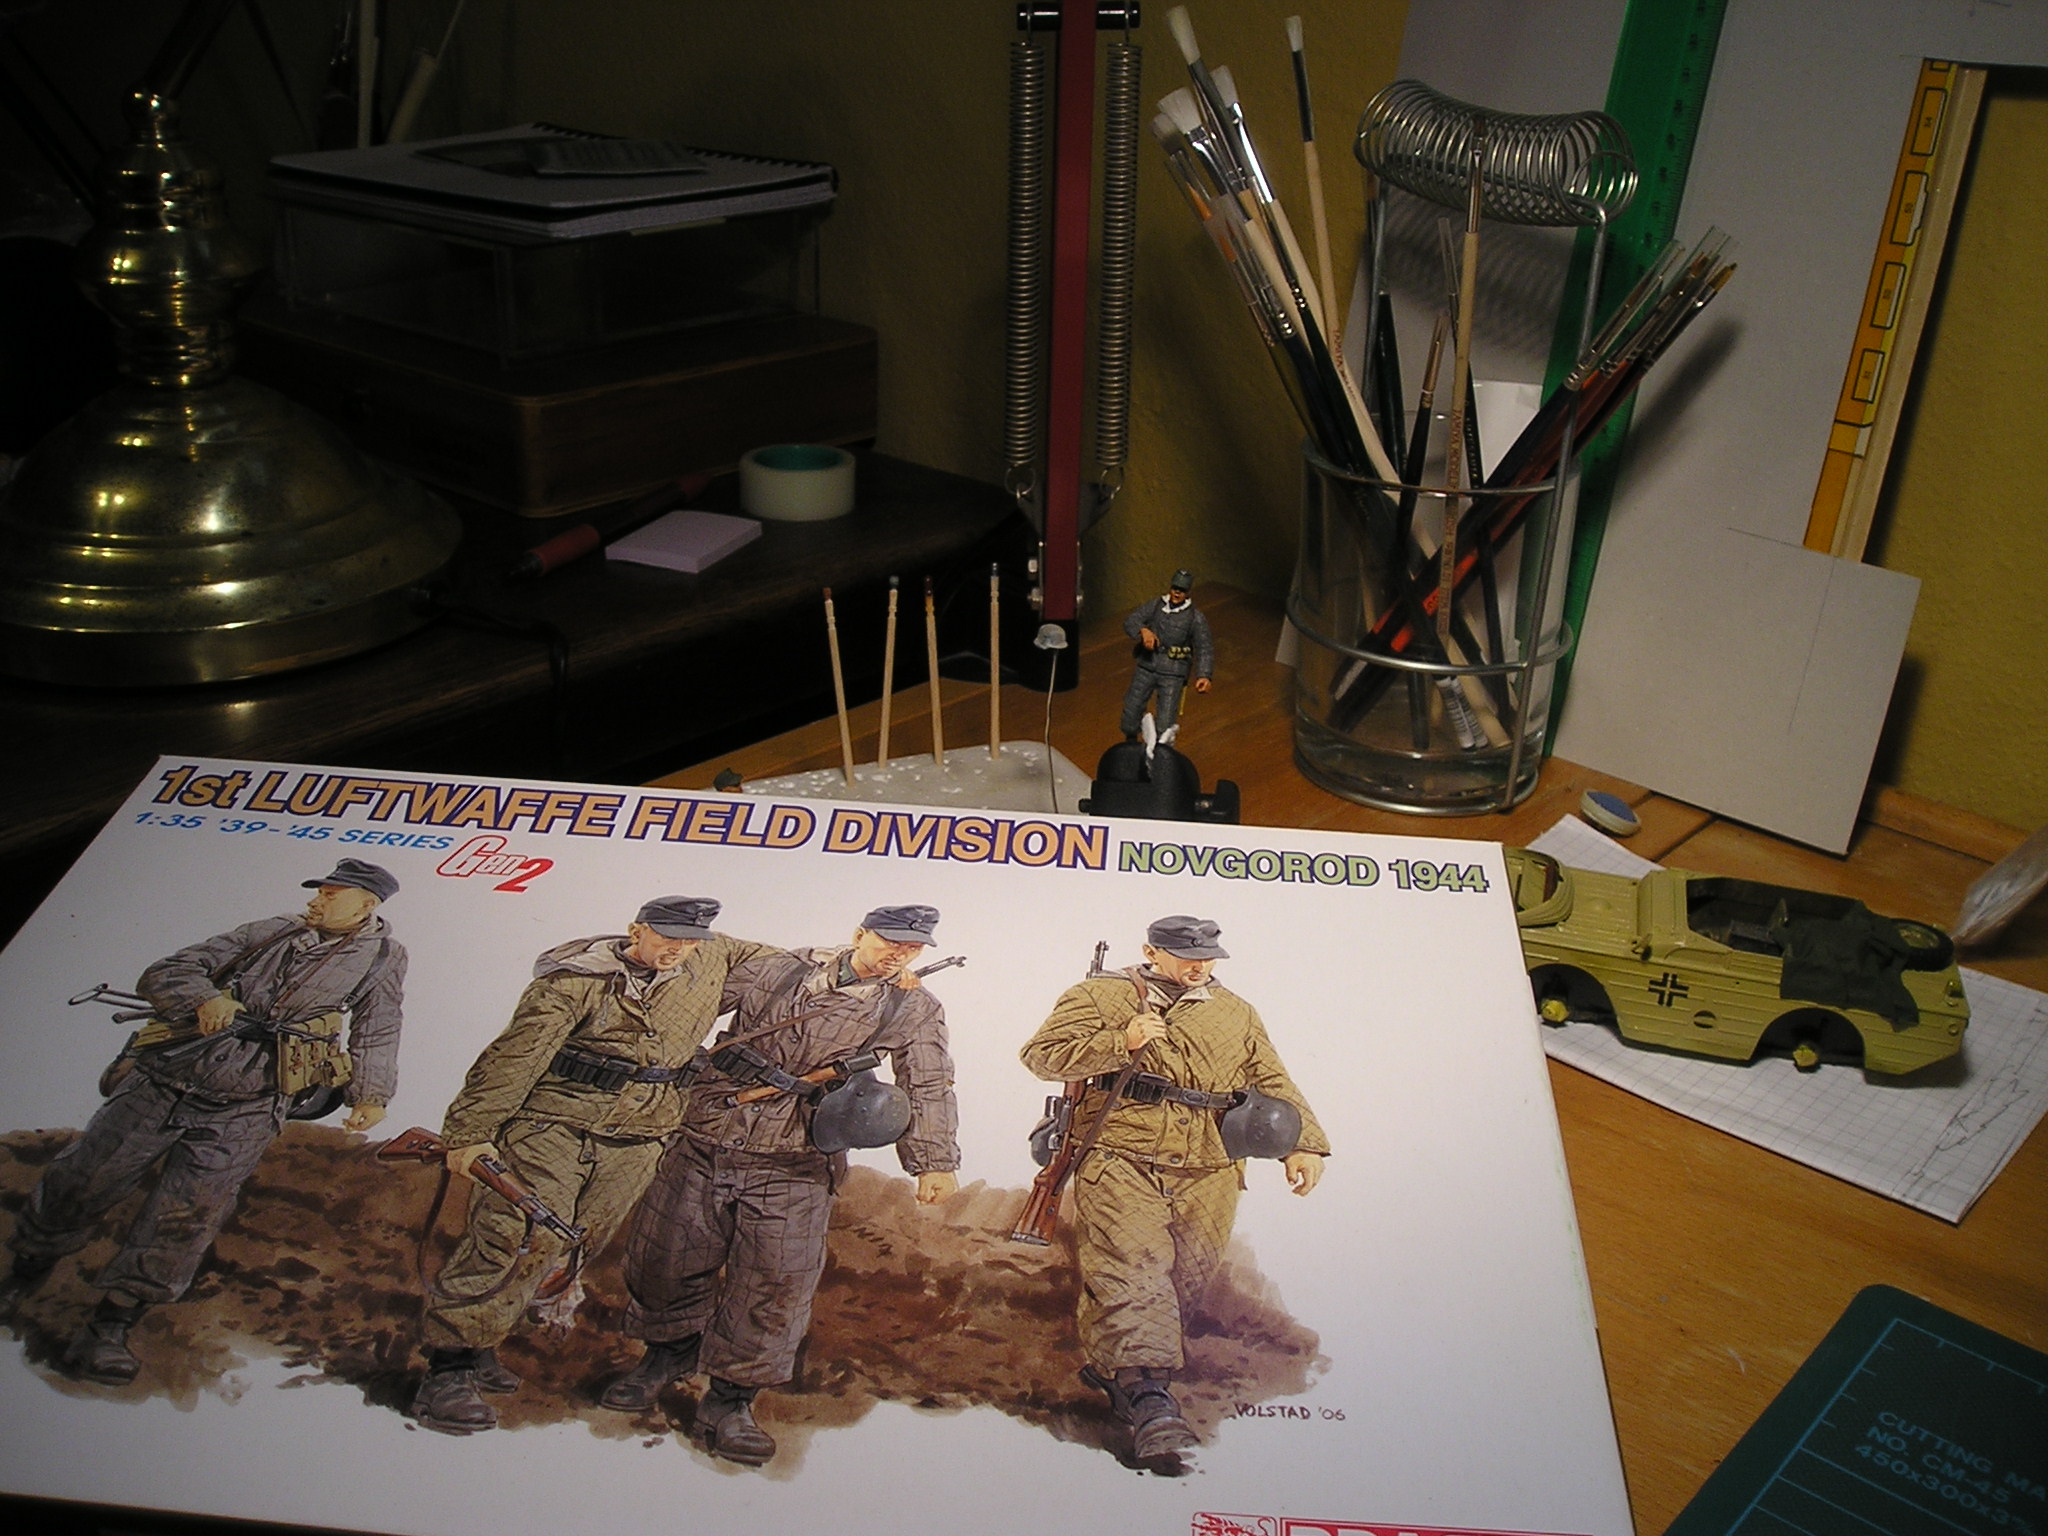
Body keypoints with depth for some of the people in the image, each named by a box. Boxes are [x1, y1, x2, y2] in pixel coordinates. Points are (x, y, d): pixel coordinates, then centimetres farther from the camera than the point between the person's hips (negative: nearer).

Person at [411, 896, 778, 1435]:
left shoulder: (714, 961, 7)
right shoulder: (576, 981, -9)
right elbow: (514, 1057, -10)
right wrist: (470, 1132, -14)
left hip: (635, 1140, 5)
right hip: (552, 1124, -5)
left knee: (573, 1247, 5)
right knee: (513, 1239, -13)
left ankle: (477, 1347, 19)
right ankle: (448, 1370, -6)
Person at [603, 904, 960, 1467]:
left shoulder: (914, 1009, 2)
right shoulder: (782, 969, 5)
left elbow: (928, 1089, -1)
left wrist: (935, 1162, -11)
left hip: (794, 1166, -1)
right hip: (704, 1142, 2)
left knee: (775, 1283, -5)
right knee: (664, 1255, 10)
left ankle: (728, 1401, 13)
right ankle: (669, 1352, 38)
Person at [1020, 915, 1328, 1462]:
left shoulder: (1236, 1014, 19)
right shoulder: (1100, 997, 6)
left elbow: (1272, 1082, 20)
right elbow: (1043, 1053, -1)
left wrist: (1303, 1144, 6)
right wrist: (1121, 1043, -11)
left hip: (1207, 1176, 4)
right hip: (1121, 1165, -4)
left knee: (1185, 1281, 2)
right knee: (1132, 1273, -18)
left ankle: (1111, 1371, 17)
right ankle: (1147, 1394, -23)